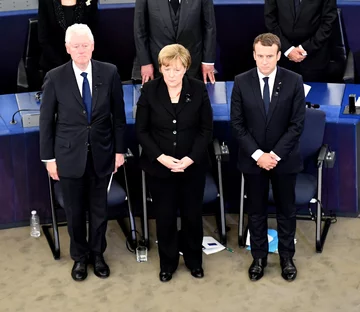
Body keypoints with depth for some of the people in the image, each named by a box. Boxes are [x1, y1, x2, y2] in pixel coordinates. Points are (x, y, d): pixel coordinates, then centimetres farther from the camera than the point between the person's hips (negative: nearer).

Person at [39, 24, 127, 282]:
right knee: (74, 210, 12)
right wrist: (49, 157, -2)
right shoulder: (55, 77, -8)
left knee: (99, 208, 14)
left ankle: (97, 253, 35)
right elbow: (46, 120, -2)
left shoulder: (109, 72, -5)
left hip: (101, 153, 1)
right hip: (70, 155, -1)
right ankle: (79, 256, 33)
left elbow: (118, 115, 1)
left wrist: (120, 150, 2)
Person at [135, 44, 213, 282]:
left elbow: (206, 129, -4)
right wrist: (160, 157, -15)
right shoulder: (150, 90, -8)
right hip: (159, 166, 0)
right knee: (165, 216, 10)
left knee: (193, 214, 12)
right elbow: (141, 130, -3)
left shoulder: (199, 89, -8)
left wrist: (190, 158, -15)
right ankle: (168, 262, 30)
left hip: (193, 166, 0)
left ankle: (194, 259, 34)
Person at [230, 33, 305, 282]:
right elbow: (237, 123, -5)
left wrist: (276, 154, -15)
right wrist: (257, 154, -13)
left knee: (287, 210, 12)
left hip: (285, 159, 0)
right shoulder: (242, 82, -5)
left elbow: (297, 124, -9)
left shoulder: (294, 81, -7)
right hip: (253, 159, 1)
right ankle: (259, 257, 27)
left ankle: (287, 257, 28)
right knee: (256, 211, 11)